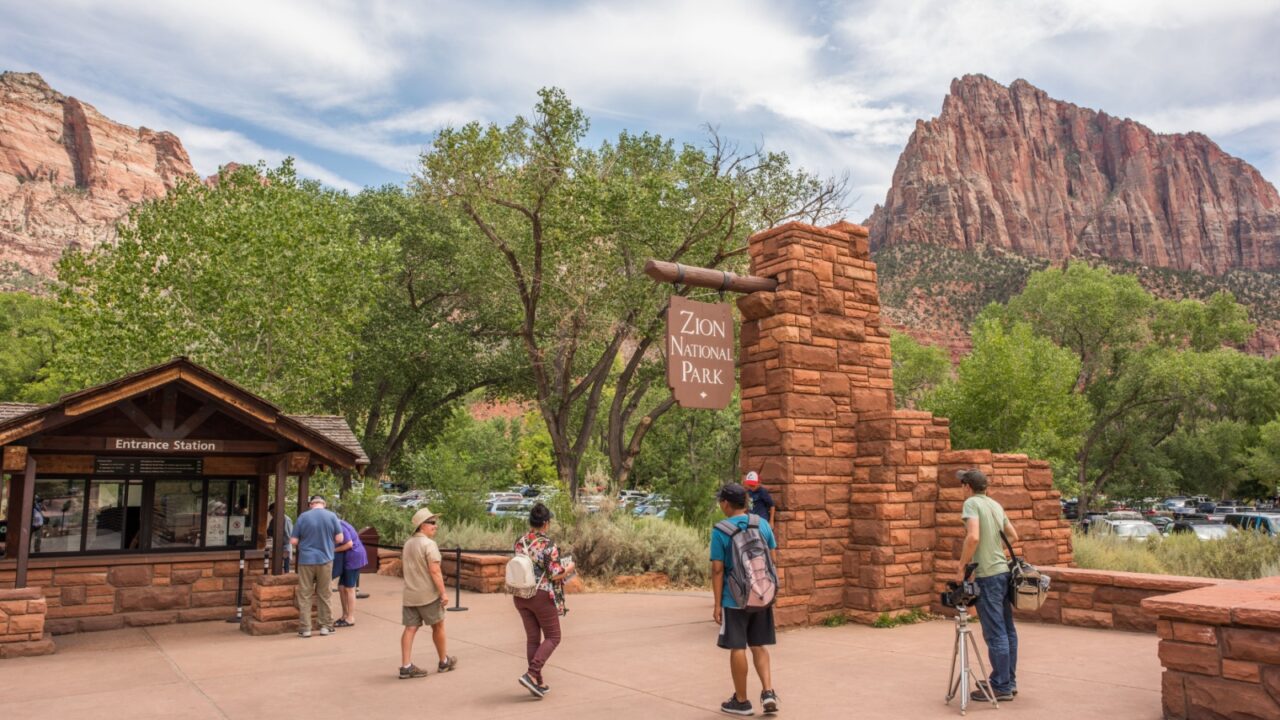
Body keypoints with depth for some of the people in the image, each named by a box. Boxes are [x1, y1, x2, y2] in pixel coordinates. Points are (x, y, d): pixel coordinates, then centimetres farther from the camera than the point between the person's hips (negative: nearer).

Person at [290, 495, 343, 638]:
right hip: (325, 560, 1)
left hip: (306, 560, -1)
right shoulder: (332, 516, -2)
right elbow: (339, 538, 0)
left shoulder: (303, 517, -3)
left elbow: (293, 541, -2)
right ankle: (326, 626, 15)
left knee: (305, 595, 7)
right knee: (324, 595, 11)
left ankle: (305, 628, 7)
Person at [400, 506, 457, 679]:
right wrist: (443, 592, -18)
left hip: (409, 594, 7)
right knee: (438, 626, 9)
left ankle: (406, 666, -1)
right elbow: (434, 571, -21)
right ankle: (444, 662, 22)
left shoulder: (408, 544, 11)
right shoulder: (429, 544, -15)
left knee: (410, 628, 5)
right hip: (428, 594, -7)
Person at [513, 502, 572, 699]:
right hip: (542, 596, -6)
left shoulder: (519, 543, 2)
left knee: (532, 638, 13)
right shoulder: (548, 545, -16)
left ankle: (537, 682, 18)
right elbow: (555, 575, -17)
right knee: (552, 637, 8)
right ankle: (531, 674, -6)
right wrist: (568, 568, 2)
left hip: (520, 596, 6)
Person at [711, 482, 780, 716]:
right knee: (759, 646, 16)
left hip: (735, 599, -4)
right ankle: (768, 691, 3)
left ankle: (741, 701, 17)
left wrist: (717, 604, -5)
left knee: (737, 648, 7)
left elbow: (718, 569, -11)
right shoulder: (763, 524, 2)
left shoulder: (720, 531, -11)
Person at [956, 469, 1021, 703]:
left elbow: (973, 537, -23)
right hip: (1004, 571, 9)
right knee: (1007, 629, 14)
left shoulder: (971, 503, -10)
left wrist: (961, 567, -15)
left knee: (995, 633, -3)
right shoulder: (996, 505, 13)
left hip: (987, 575, -8)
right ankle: (1008, 681, 24)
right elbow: (1013, 536, 20)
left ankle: (1001, 686, 3)